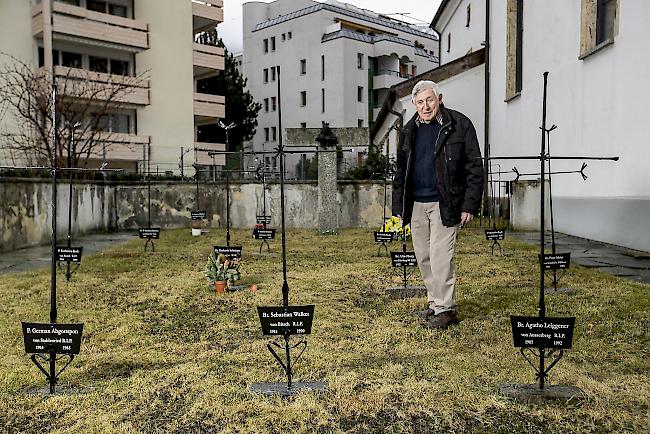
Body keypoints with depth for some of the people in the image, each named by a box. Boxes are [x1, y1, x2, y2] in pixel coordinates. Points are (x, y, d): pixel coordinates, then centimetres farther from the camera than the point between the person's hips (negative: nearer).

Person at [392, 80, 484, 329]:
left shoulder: (459, 125, -3)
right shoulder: (409, 131, 12)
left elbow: (474, 167, -5)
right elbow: (401, 171, 15)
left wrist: (470, 205, -11)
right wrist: (398, 208, 10)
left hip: (445, 203, -5)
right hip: (416, 204, 6)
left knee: (440, 256, -8)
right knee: (423, 257, 10)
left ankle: (445, 308, 4)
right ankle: (435, 302, 23)